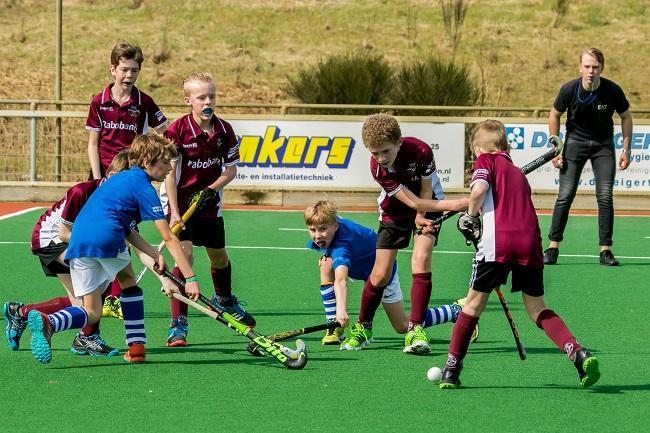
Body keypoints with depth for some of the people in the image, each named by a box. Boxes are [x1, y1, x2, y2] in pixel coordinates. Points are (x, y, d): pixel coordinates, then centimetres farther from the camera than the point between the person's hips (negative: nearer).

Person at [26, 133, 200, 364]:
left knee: (91, 313, 8)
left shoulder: (119, 178, 29)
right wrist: (190, 278, -4)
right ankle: (136, 347, 19)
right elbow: (169, 238, -2)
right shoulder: (144, 188, 4)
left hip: (78, 241, 6)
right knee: (129, 282, 24)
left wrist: (154, 254, 16)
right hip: (107, 238, -6)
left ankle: (47, 322, -20)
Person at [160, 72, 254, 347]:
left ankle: (224, 300, 49)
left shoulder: (224, 131, -6)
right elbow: (169, 172, -18)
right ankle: (178, 325, -16)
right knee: (185, 254, -18)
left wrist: (211, 190, -15)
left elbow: (231, 169, 3)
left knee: (219, 256, 17)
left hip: (209, 202, 5)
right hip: (179, 201, -5)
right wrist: (174, 212, -23)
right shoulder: (177, 130, -18)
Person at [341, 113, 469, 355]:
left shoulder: (421, 151, -31)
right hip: (395, 211, 1)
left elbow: (425, 192, -14)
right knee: (381, 274, -3)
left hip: (427, 207, -1)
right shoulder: (378, 168, -29)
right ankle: (363, 327, 20)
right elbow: (412, 201, -30)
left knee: (421, 260, -22)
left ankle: (415, 329, -19)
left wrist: (421, 217, -23)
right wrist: (452, 205, -35)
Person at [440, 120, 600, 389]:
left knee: (474, 303, 9)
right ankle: (579, 354, -6)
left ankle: (452, 370, 12)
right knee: (537, 308, 14)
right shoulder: (518, 173, 30)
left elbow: (479, 189, -8)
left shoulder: (486, 160, 11)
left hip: (498, 242, -5)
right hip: (530, 243, 5)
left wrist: (470, 217, 8)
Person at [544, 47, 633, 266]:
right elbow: (555, 115, 0)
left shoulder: (612, 90, -18)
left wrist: (626, 150, -3)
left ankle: (605, 250, -2)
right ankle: (553, 247, -2)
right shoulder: (569, 90, -17)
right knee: (565, 195, -8)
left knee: (605, 197, -8)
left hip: (603, 144, 0)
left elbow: (626, 116, 0)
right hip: (575, 141, 0)